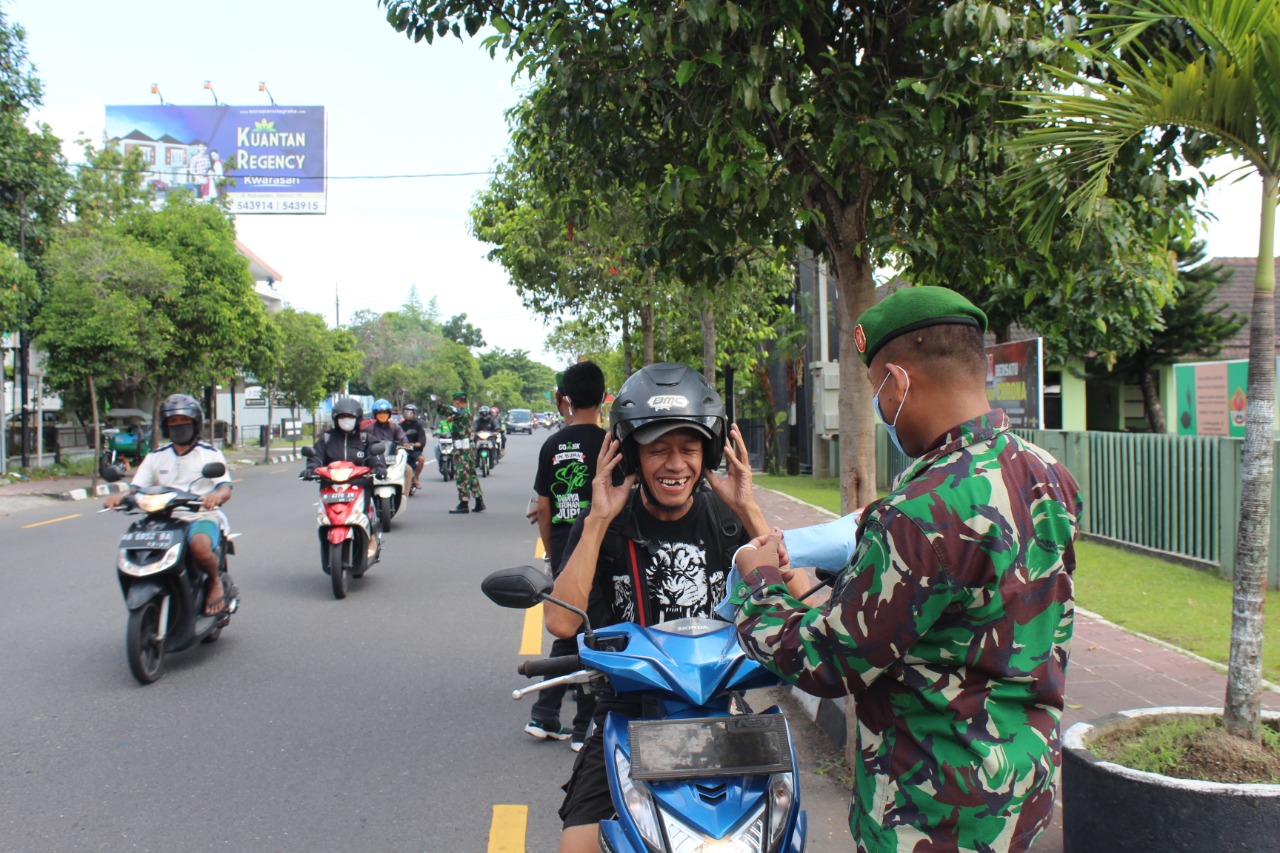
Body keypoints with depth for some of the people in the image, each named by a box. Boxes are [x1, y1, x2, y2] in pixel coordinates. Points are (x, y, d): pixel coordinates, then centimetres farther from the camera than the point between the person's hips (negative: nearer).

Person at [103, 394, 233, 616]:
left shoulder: (211, 454, 7)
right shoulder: (156, 457, 16)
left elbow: (225, 488, -5)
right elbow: (136, 487, 7)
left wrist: (217, 495, -31)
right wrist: (120, 496, -17)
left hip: (201, 517, -4)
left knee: (200, 545, -37)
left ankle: (215, 581, -6)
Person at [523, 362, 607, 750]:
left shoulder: (552, 445, 4)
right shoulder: (607, 442, -10)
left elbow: (543, 508, 8)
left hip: (562, 555, 5)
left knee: (567, 633, 18)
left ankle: (543, 716, 20)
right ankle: (585, 729, 10)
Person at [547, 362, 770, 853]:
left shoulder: (727, 518, 0)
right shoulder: (607, 524, -1)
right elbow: (561, 622, -15)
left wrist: (749, 511, -20)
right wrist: (598, 522, -19)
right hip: (627, 713, 0)